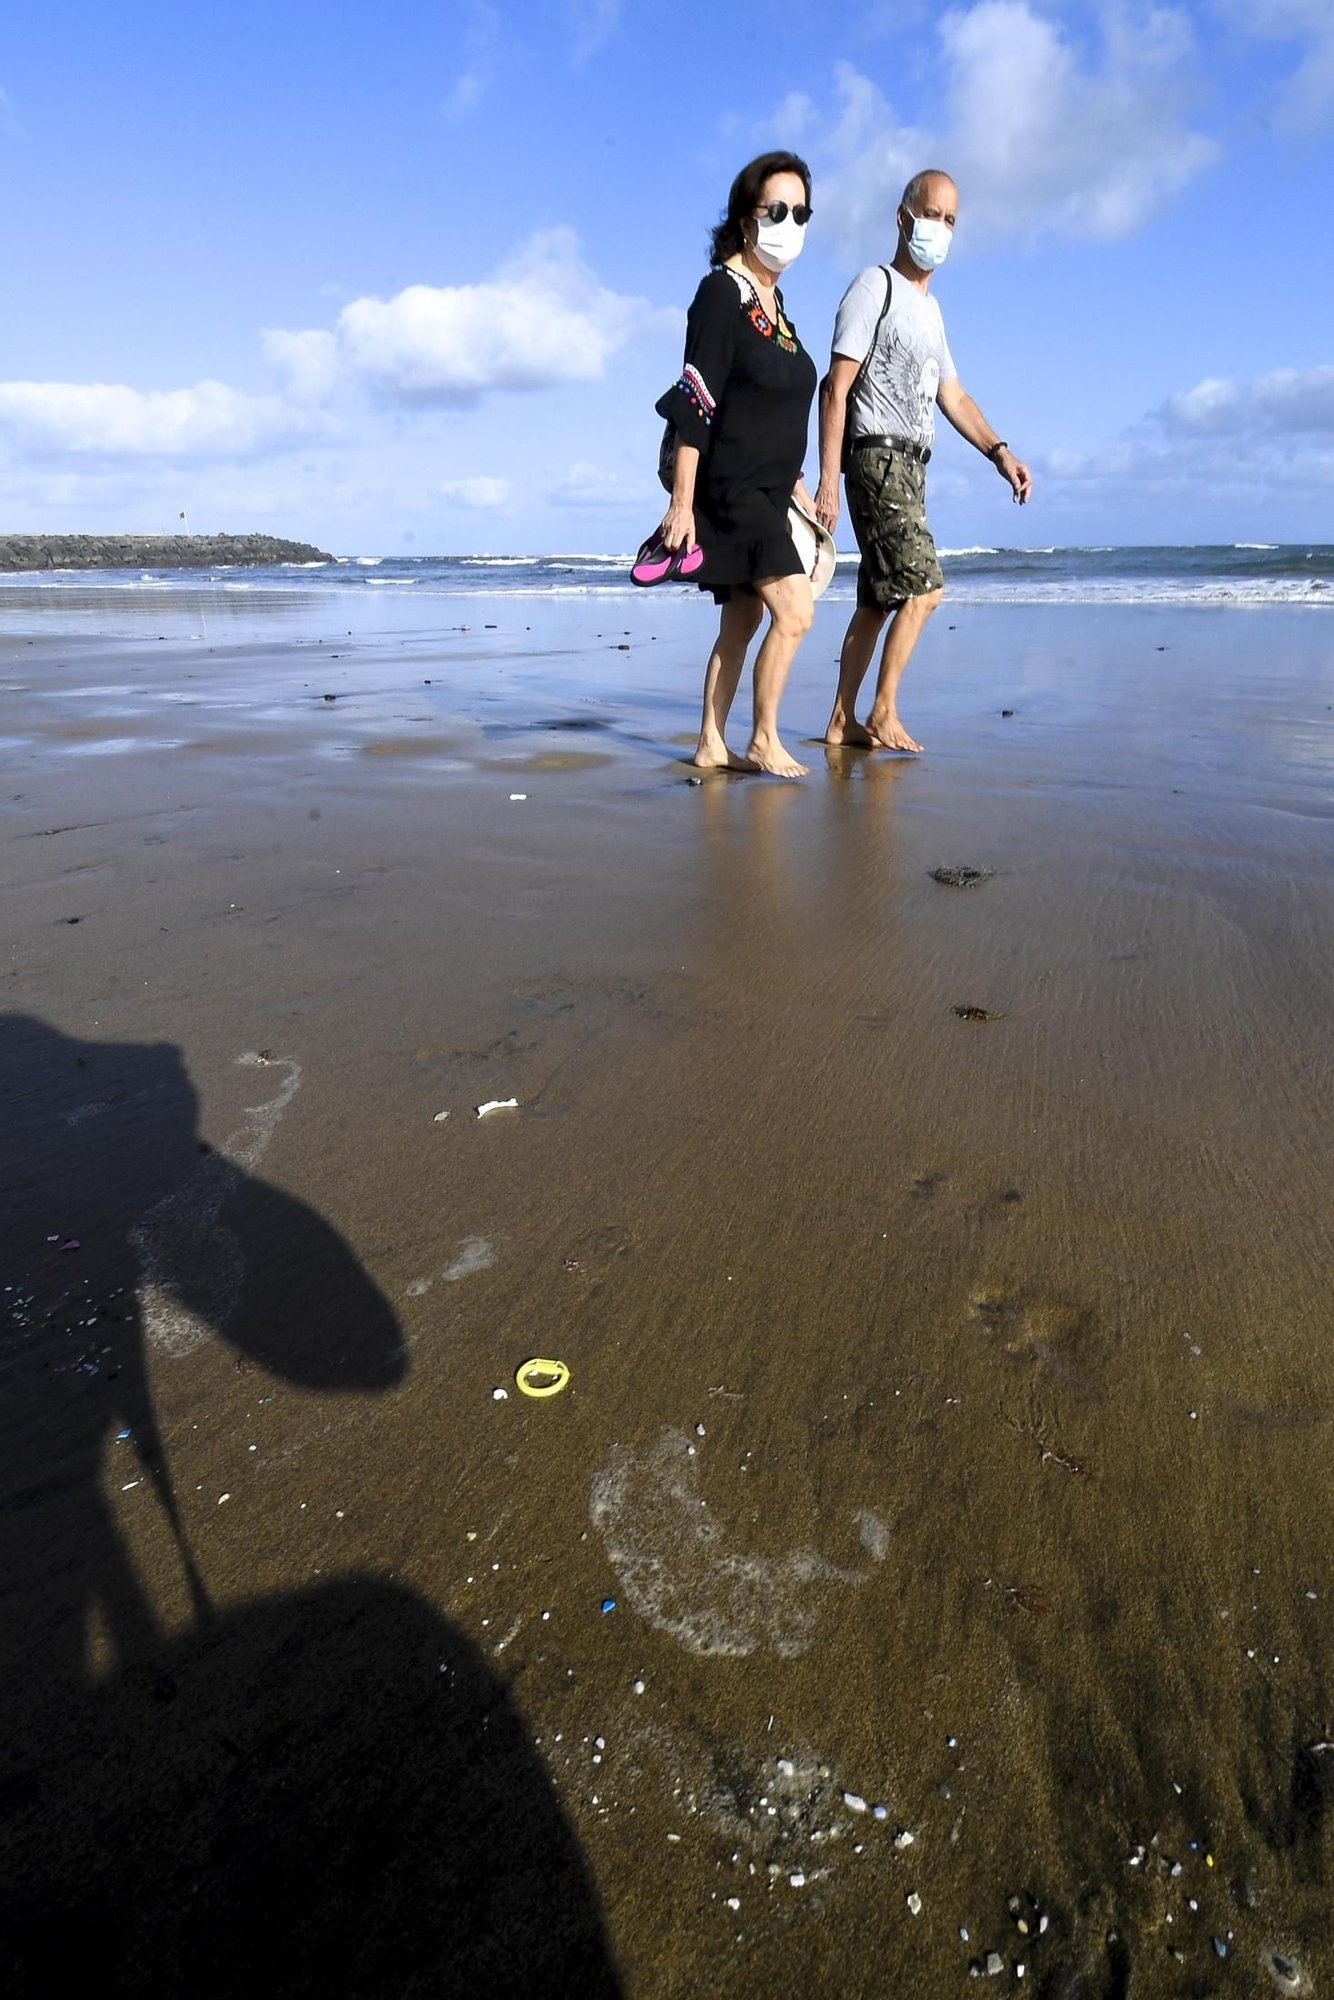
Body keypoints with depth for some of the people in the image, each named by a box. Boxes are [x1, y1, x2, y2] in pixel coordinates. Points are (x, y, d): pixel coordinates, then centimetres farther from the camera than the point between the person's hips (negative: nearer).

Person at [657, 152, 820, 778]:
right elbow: (693, 402, -15)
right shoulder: (721, 292, -8)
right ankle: (764, 741, -4)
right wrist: (681, 501, -20)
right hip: (728, 487, -9)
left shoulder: (774, 301, 17)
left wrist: (796, 487, 20)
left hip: (767, 492, 9)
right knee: (794, 610, -15)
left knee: (740, 625, 8)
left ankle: (712, 746, 14)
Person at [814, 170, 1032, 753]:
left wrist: (999, 452, 9)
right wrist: (827, 480, -19)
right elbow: (837, 388, -10)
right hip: (877, 457, -8)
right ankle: (882, 717, -10)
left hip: (909, 465, 9)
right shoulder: (875, 287, -2)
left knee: (878, 601, 6)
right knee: (922, 588, -16)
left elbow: (952, 396, 23)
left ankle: (842, 721, 9)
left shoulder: (930, 309, 24)